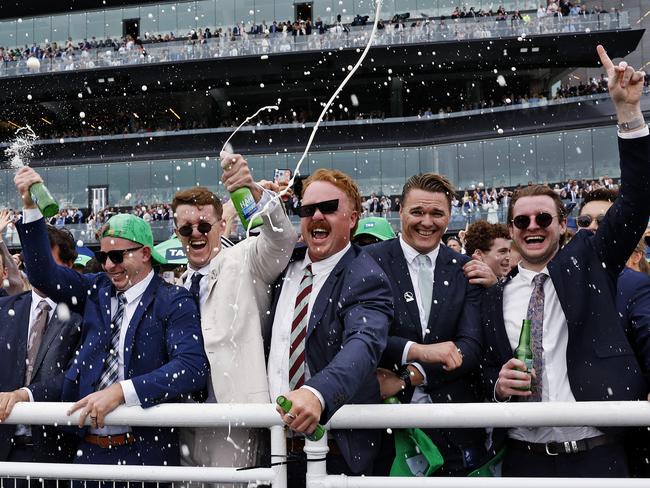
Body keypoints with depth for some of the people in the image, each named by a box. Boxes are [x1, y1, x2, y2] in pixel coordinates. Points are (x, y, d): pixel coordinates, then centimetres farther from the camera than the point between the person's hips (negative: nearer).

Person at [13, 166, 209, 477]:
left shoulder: (174, 302, -6)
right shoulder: (97, 290, 10)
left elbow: (193, 368, -18)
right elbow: (43, 274, 9)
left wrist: (120, 391, -26)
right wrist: (30, 207, -1)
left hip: (146, 453, -4)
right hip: (89, 450, 5)